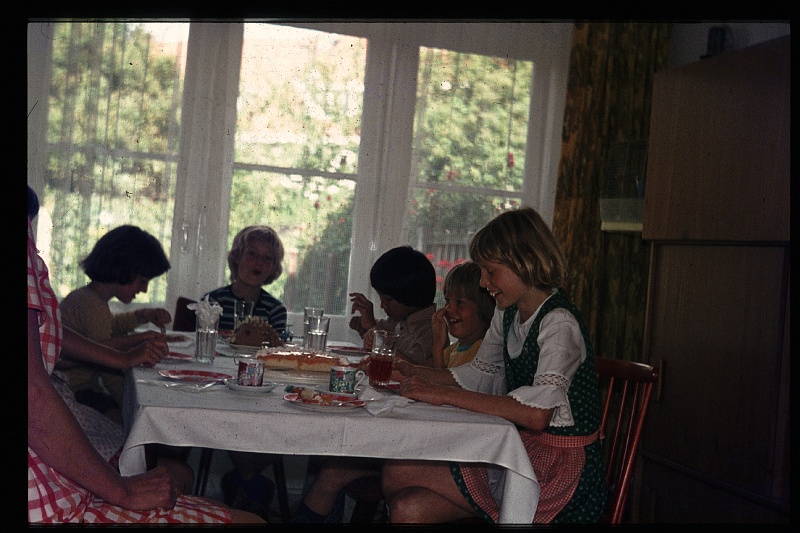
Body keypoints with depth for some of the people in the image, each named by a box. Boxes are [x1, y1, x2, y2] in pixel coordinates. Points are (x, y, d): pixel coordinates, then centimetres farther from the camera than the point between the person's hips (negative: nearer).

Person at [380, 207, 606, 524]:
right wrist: (414, 374, 2)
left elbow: (537, 414, -31)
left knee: (396, 473, -14)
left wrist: (445, 395, -29)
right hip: (521, 450, 8)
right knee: (408, 508, -11)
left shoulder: (559, 323, -19)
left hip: (558, 466, -8)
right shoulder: (508, 313, 9)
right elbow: (479, 374, 17)